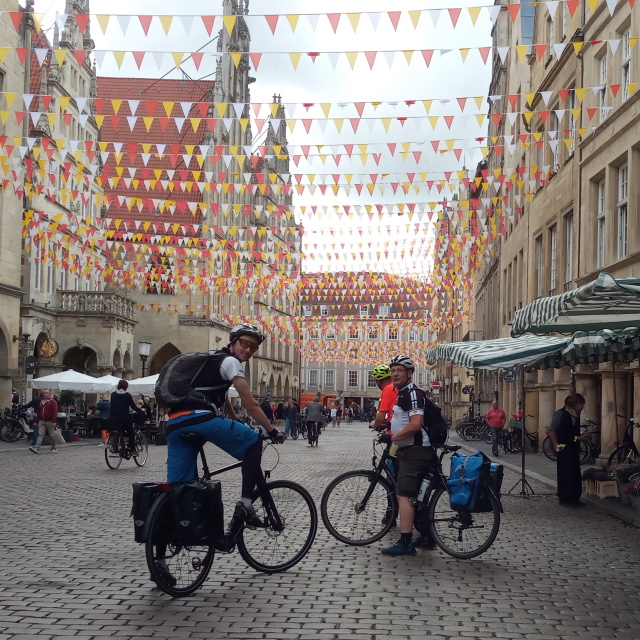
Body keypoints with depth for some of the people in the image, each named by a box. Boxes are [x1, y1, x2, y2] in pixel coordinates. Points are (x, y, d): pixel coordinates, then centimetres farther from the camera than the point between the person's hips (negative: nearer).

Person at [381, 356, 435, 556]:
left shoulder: (413, 393, -15)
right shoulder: (402, 393, 17)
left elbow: (415, 425, -26)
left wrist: (393, 437, -18)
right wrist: (390, 431, 19)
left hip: (415, 451, -11)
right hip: (409, 450, 11)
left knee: (403, 495, -13)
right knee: (416, 496, 16)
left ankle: (405, 543, -13)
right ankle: (426, 537, 25)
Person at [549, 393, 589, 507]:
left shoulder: (575, 416, 12)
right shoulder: (560, 414, -11)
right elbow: (552, 430, -12)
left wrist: (580, 438, 5)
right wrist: (556, 446, -15)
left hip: (573, 449, 8)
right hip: (564, 450, -8)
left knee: (575, 474, 9)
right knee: (565, 474, -4)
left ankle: (574, 498, 17)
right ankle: (564, 499, 3)